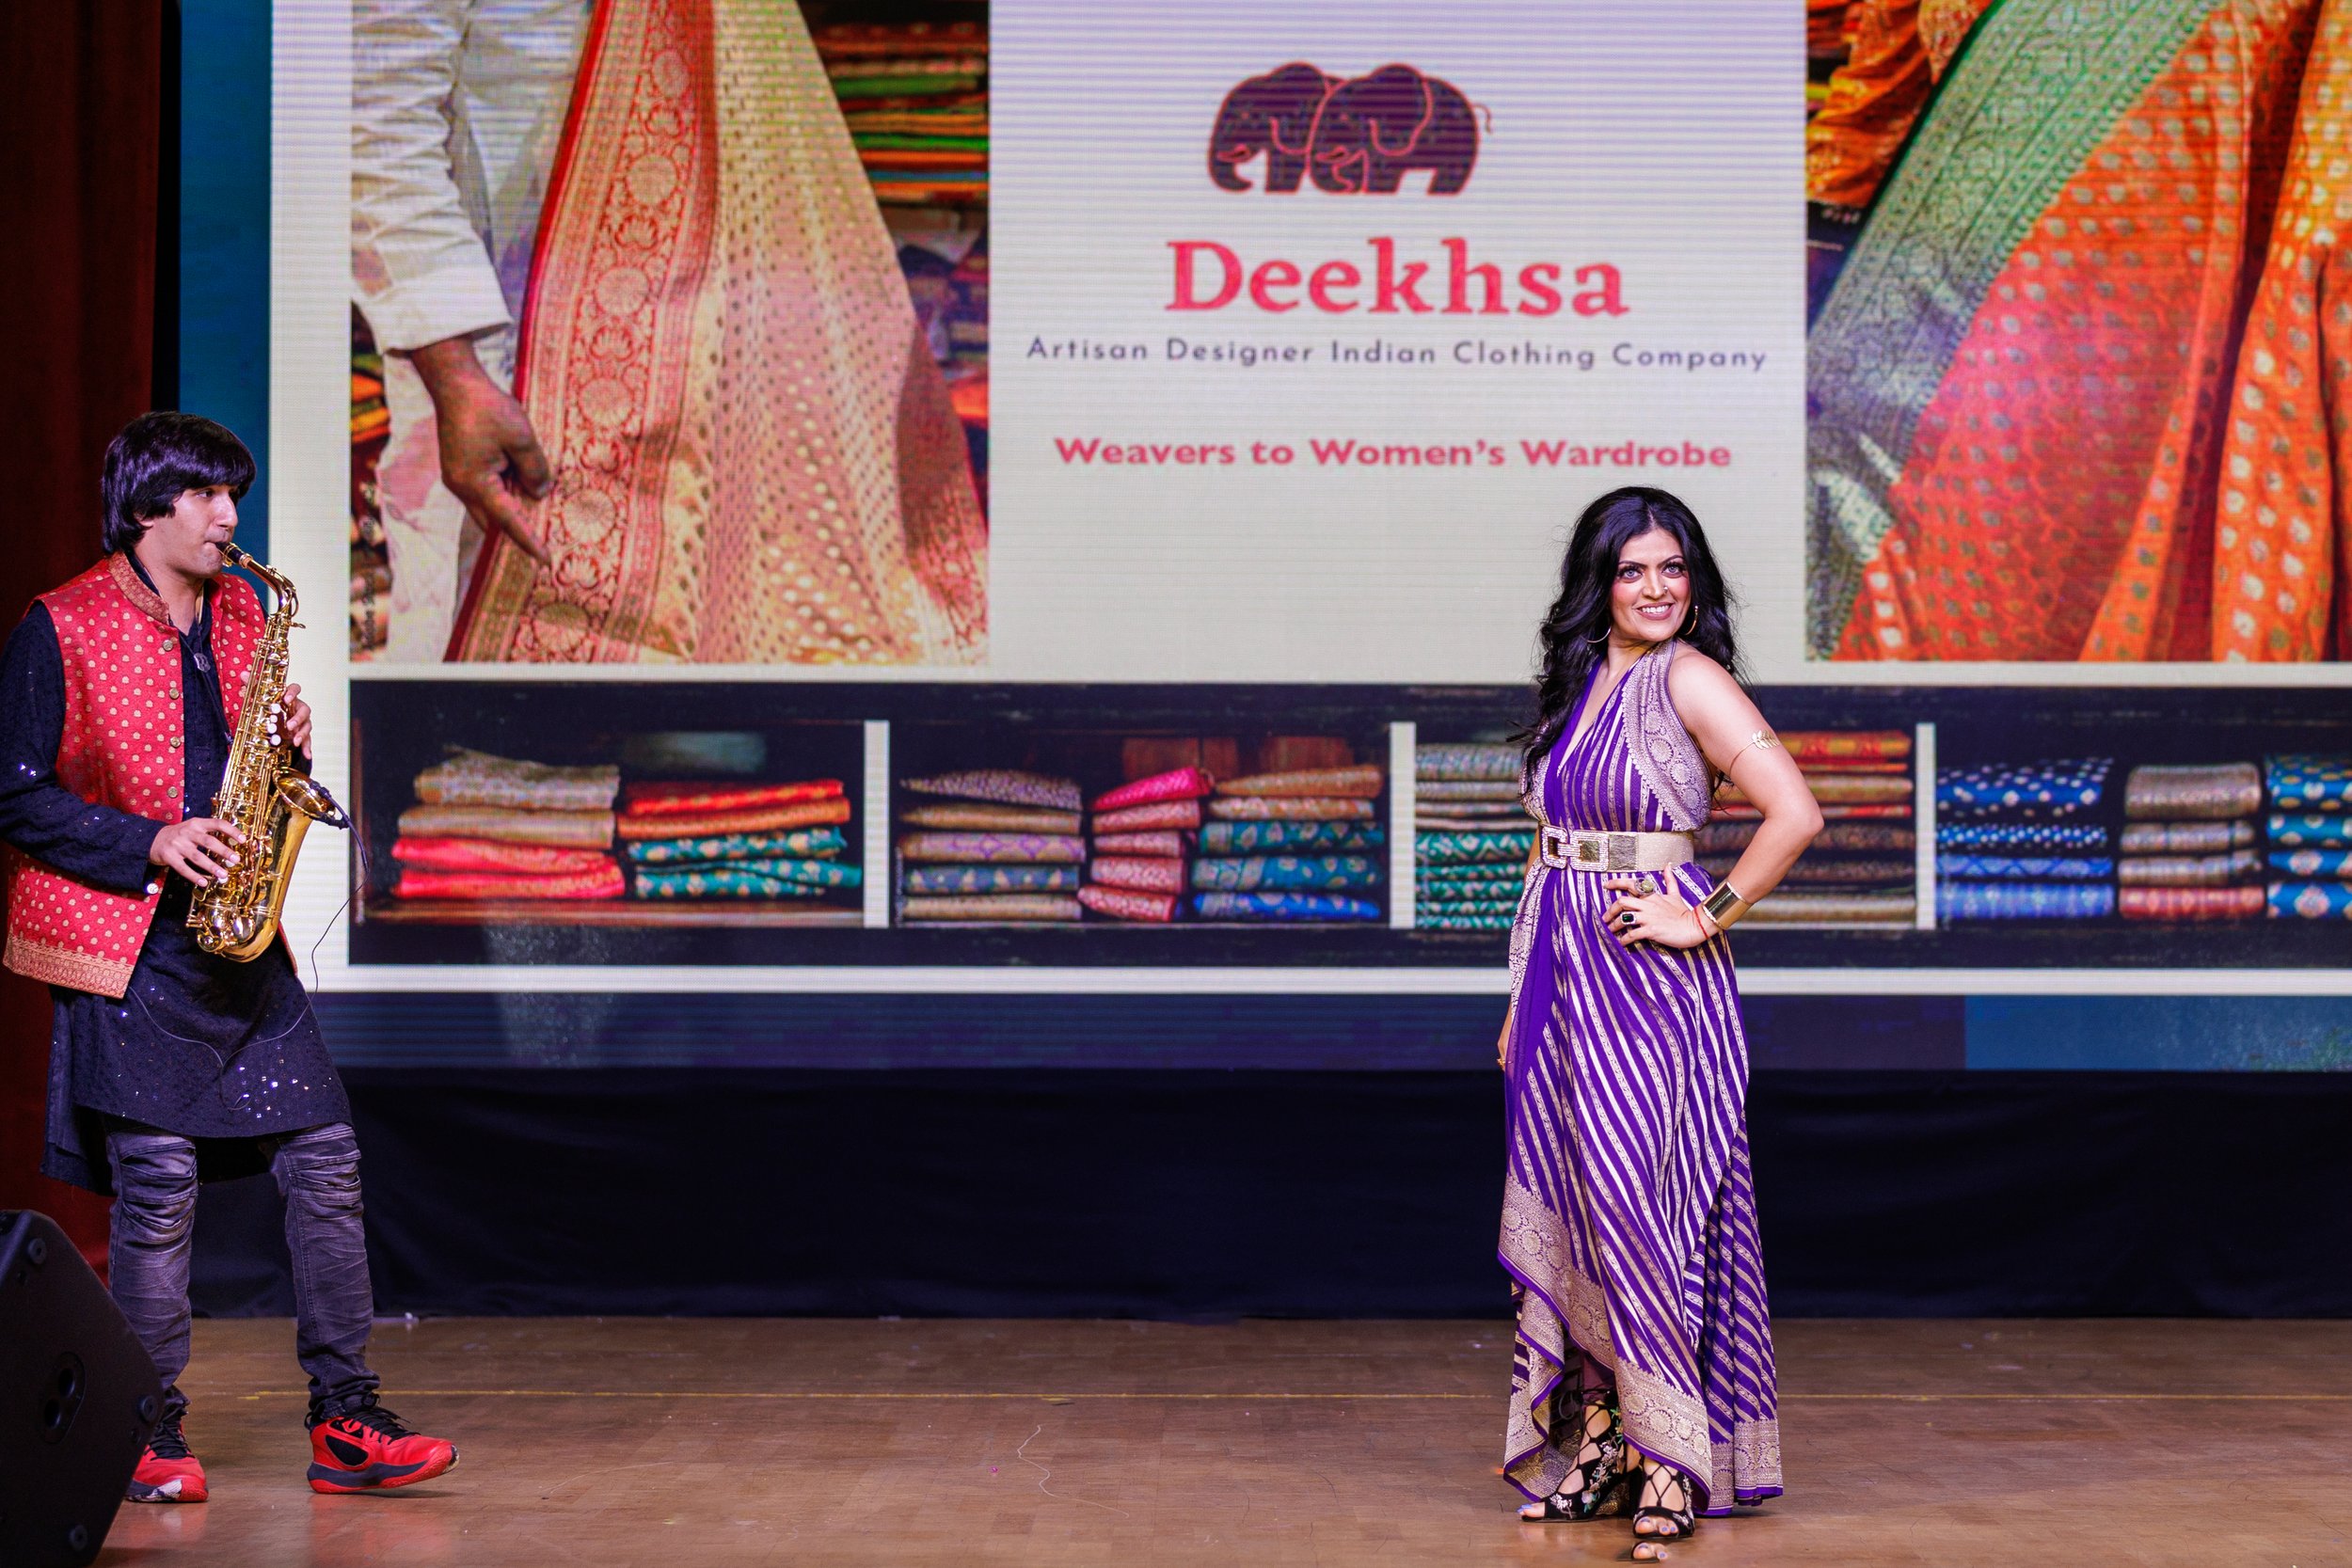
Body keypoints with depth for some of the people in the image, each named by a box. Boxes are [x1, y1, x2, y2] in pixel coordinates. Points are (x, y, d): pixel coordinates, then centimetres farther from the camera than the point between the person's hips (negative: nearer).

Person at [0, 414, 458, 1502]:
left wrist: (285, 748, 0)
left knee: (325, 1163, 1)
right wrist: (153, 844, -16)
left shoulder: (242, 616, 14)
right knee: (158, 1191, -4)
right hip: (132, 947, -6)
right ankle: (150, 1441, 9)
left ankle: (345, 1422, 7)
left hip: (242, 946, 6)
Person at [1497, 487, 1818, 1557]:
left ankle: (1670, 1462, 2)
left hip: (1652, 985, -7)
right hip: (1562, 976, 7)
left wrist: (1705, 917, -13)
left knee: (1638, 1202, -6)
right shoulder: (1575, 684, 13)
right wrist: (1521, 1001, 15)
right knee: (1570, 1207, 8)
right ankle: (1595, 1448, 17)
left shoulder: (1688, 678, -8)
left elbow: (1796, 815, -18)